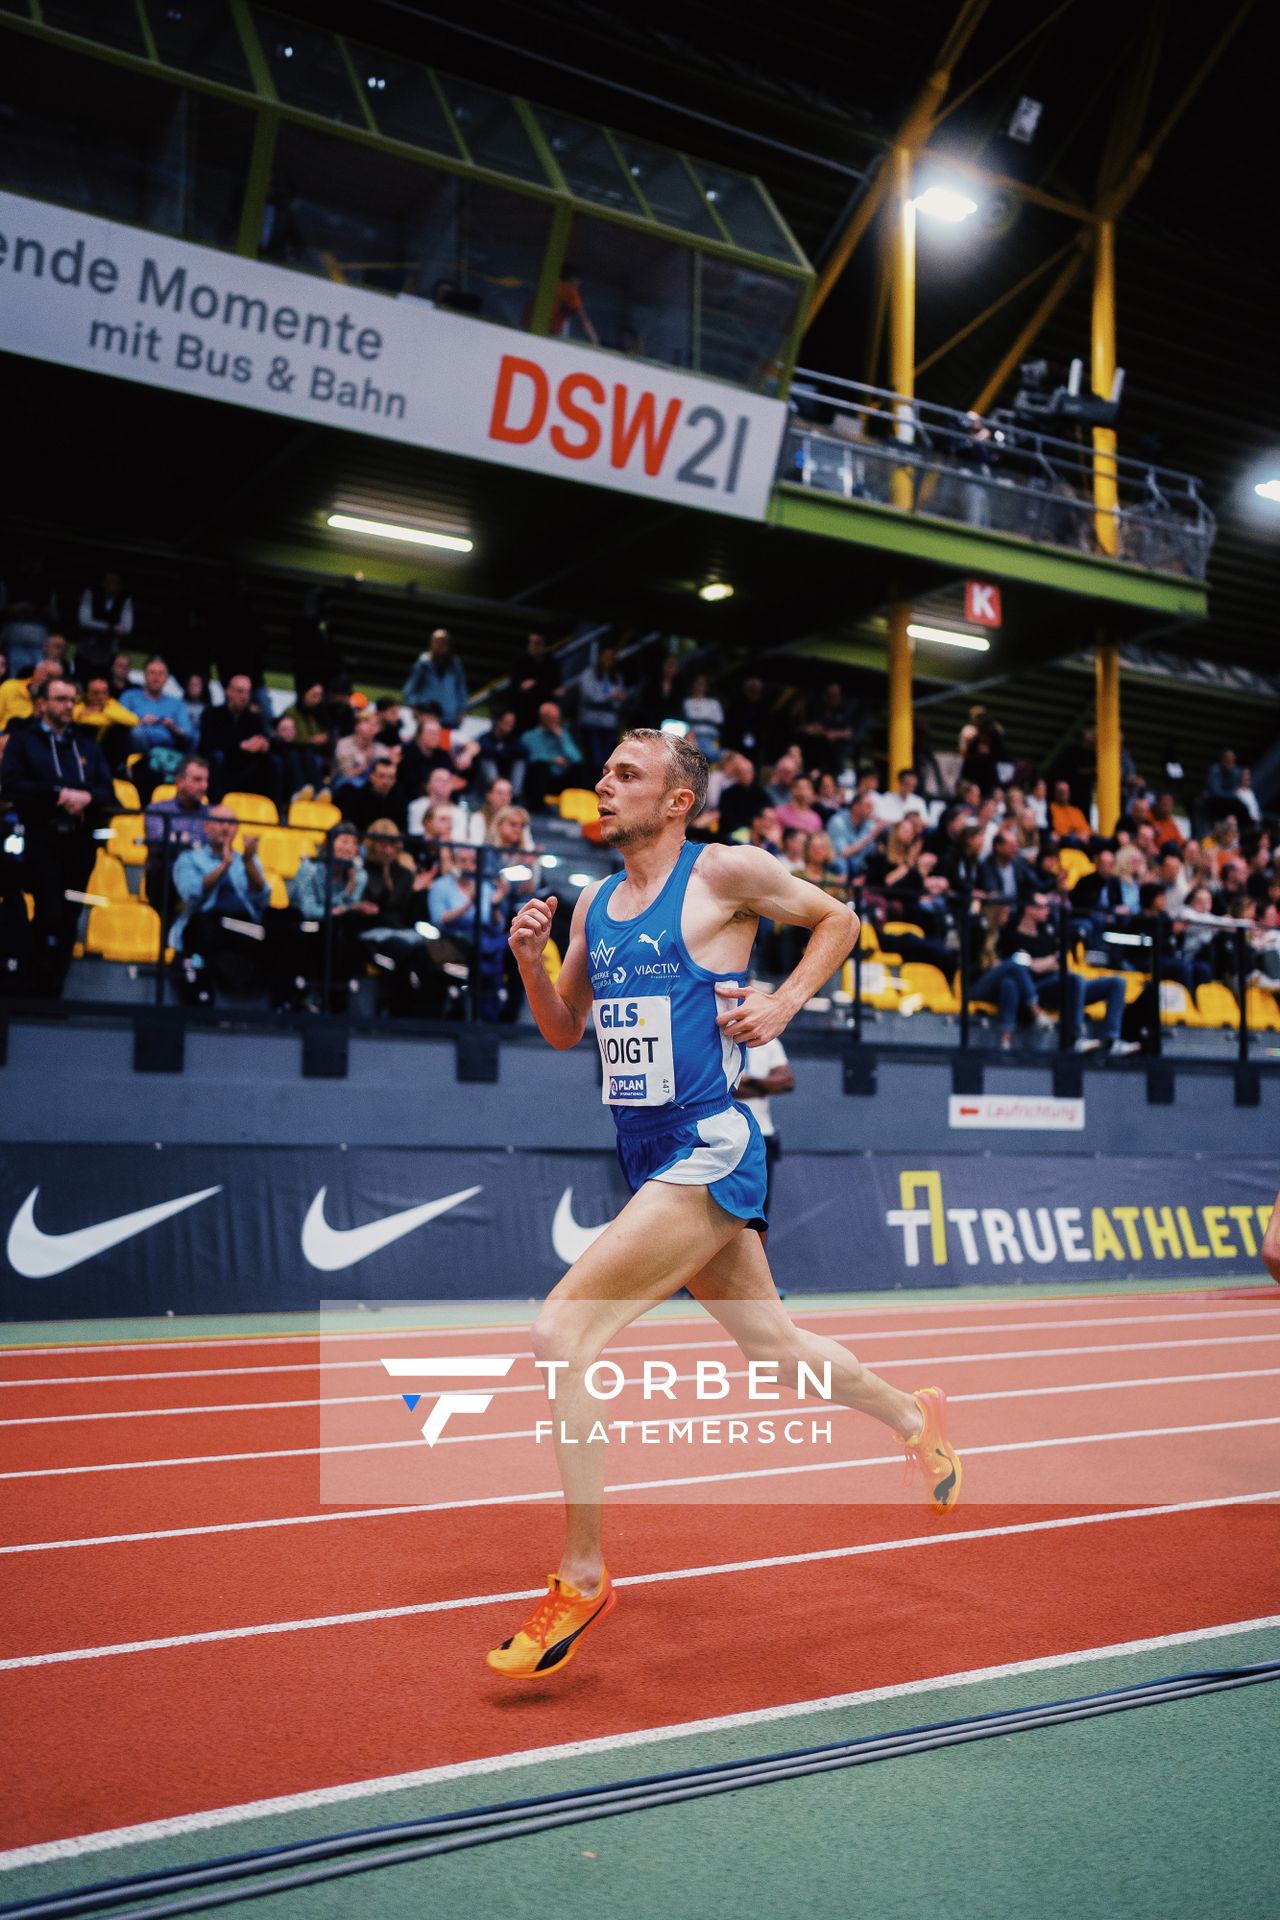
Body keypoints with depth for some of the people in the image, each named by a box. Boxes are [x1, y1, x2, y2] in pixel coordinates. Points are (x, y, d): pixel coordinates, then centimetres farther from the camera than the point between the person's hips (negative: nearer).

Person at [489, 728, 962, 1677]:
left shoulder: (725, 871, -7)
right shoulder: (594, 901, 11)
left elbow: (838, 919, 5)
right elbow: (565, 1030, 17)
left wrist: (782, 1006, -6)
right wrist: (529, 960, 0)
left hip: (709, 1152, -8)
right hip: (650, 1159, 8)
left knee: (562, 1330, -17)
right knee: (776, 1345, 20)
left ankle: (583, 1575, -4)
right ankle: (916, 1418, 46)